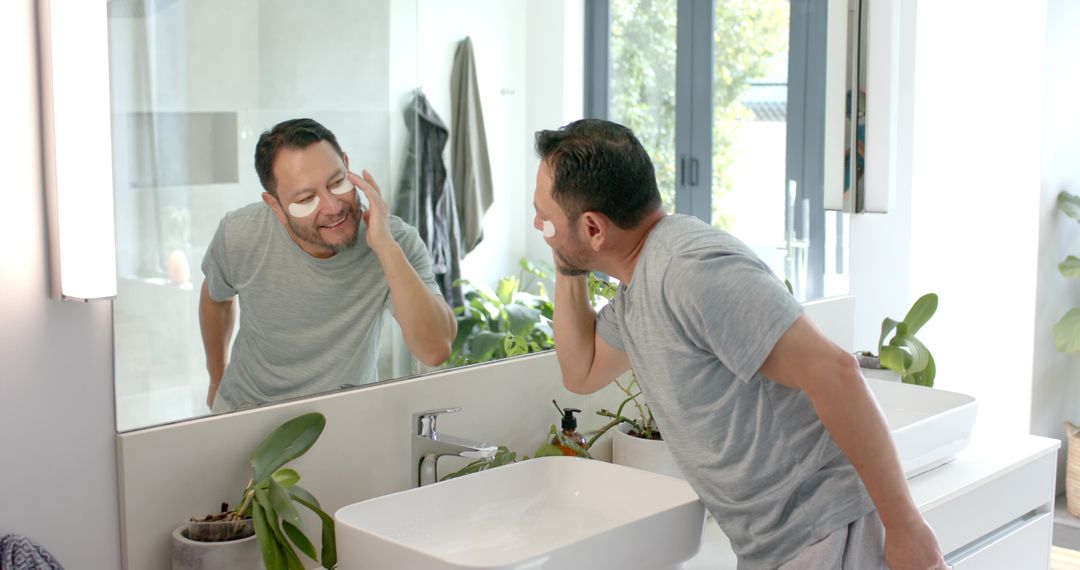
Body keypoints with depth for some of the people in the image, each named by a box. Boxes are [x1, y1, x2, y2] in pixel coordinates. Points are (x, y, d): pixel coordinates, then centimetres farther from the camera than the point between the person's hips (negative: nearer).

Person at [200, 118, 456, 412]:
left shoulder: (397, 240, -20)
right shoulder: (239, 236, -14)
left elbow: (436, 350, -30)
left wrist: (385, 246, -34)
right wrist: (216, 379, 21)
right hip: (247, 409, 2)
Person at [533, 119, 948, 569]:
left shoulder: (692, 271, -22)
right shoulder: (638, 283, 8)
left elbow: (834, 372, -26)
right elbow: (583, 372, 23)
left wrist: (904, 525, -22)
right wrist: (567, 268, 10)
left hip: (827, 533, -9)